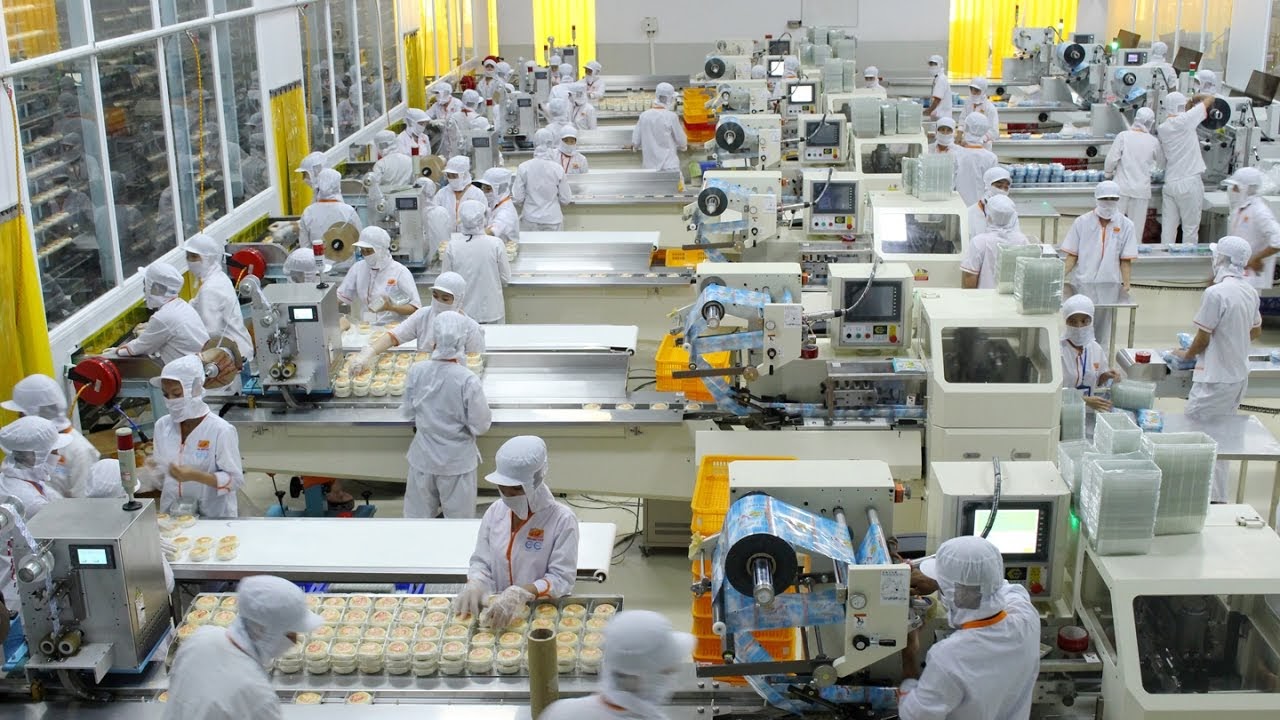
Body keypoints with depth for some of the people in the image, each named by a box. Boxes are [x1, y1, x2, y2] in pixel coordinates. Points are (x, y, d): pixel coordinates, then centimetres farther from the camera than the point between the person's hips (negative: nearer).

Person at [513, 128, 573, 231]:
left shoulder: (523, 168, -8)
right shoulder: (558, 169, -8)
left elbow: (518, 198, -6)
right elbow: (566, 200, -3)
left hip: (530, 220, 0)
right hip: (553, 220, 0)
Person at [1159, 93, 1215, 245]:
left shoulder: (1163, 128, 6)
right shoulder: (1185, 120, -11)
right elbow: (1210, 100, -5)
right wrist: (1197, 98, 17)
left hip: (1170, 183, 6)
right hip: (1189, 183, -6)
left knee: (1168, 227, 5)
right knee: (1190, 228, 2)